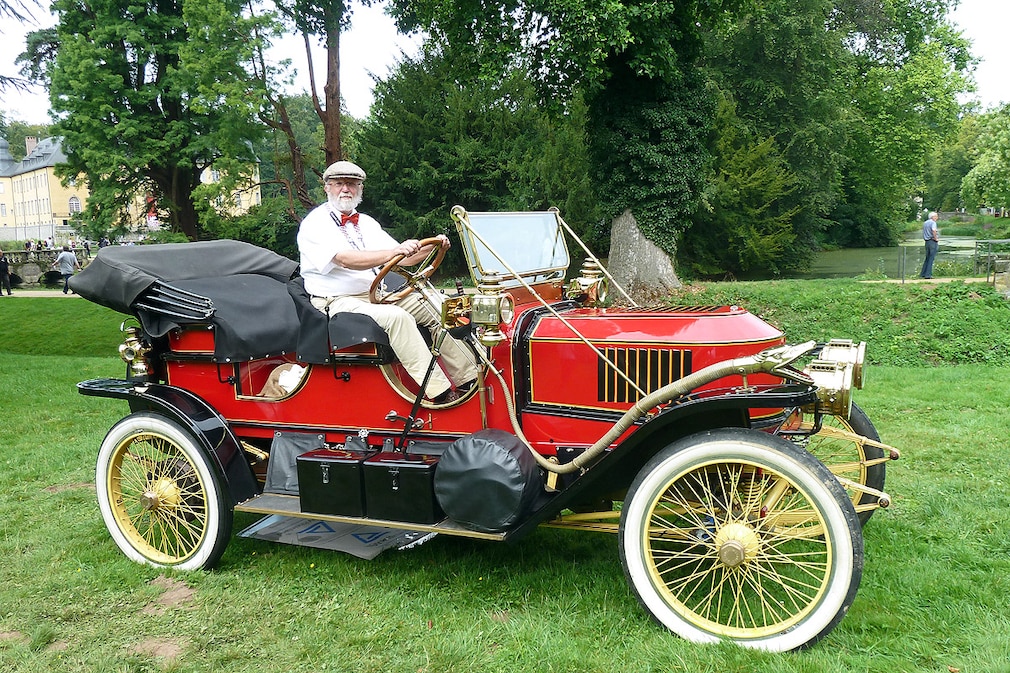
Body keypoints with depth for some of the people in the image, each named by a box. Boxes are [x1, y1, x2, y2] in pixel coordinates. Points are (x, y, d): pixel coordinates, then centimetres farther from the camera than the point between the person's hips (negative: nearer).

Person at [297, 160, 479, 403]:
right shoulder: (315, 224, -7)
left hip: (375, 295, 8)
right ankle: (439, 391, -33)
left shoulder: (366, 222, 17)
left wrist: (430, 247, -7)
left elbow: (402, 258, 13)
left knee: (433, 308, -6)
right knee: (396, 317, -32)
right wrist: (392, 252, -38)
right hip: (338, 302, -8)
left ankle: (470, 377, -2)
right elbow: (346, 259, -26)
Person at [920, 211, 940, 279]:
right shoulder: (933, 223, -11)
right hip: (933, 242, -8)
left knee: (927, 258, 15)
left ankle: (922, 274, 14)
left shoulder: (924, 223, 15)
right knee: (931, 258, -4)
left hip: (927, 242, 8)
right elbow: (933, 230, -28)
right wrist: (936, 238, -17)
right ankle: (928, 274, -6)